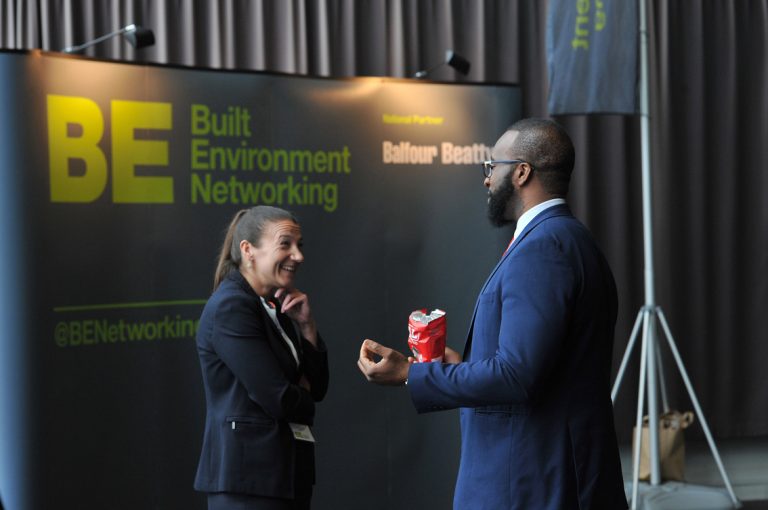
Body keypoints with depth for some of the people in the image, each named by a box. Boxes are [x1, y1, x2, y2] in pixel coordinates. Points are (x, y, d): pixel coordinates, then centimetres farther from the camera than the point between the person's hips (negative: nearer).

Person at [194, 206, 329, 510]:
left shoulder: (274, 307, 13)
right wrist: (302, 396, 2)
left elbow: (318, 388, 13)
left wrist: (306, 325, 1)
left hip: (286, 471, 9)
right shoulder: (230, 307, -14)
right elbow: (278, 399, -19)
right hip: (249, 475, -9)